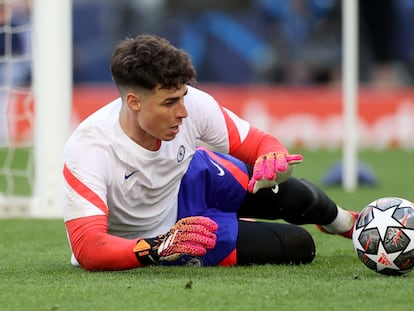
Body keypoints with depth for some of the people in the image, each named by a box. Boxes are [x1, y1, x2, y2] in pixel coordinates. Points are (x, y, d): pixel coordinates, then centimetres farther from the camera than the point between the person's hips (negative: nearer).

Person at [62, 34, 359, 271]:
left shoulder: (192, 103, -27)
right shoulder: (87, 150, -38)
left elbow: (260, 144, -14)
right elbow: (87, 248, -43)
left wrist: (273, 157, -40)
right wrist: (159, 247, -59)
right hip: (145, 240, -4)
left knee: (297, 197, -15)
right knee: (297, 247, -14)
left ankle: (346, 222, 24)